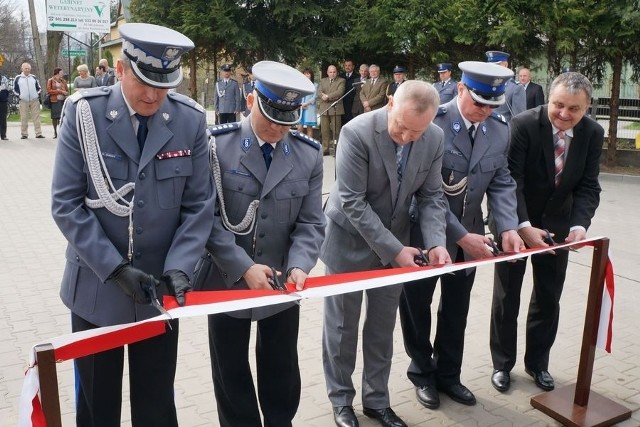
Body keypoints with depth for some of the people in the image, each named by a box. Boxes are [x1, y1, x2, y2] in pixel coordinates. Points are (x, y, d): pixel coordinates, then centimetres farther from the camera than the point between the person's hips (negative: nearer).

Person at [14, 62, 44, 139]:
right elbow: (15, 89, 12)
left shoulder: (34, 77, 10)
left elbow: (39, 88, 17)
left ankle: (38, 133, 0)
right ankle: (24, 134, 7)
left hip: (35, 101, 1)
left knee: (36, 117, -1)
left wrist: (38, 94, 4)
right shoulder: (18, 78, 4)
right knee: (24, 118, 0)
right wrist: (19, 95, 1)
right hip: (23, 101, -1)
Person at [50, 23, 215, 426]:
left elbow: (199, 205, -4)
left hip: (158, 286, 1)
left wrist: (179, 266, -16)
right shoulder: (84, 113, -10)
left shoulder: (191, 120, -7)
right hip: (96, 284, 0)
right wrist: (114, 268, -17)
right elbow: (66, 203, -10)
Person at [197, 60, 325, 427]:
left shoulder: (309, 154, -2)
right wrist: (243, 266, -23)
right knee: (231, 373, 16)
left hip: (283, 284, 2)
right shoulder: (217, 145, -12)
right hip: (227, 281, -2)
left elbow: (310, 222, -3)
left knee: (282, 370, 20)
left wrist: (299, 265, -20)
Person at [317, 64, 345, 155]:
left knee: (336, 131, -3)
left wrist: (328, 96, -16)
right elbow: (319, 92, 6)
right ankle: (325, 149, 12)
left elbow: (340, 92, -11)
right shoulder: (323, 80, 18)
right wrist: (323, 96, -15)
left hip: (335, 108, -4)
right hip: (324, 109, 4)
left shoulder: (341, 81, 5)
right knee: (324, 131, 5)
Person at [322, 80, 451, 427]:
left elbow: (431, 196, -2)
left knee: (383, 326, 15)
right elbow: (352, 202, -25)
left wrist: (436, 242, -19)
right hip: (350, 241, -4)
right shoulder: (357, 133, -26)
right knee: (342, 326, 9)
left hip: (396, 241, 5)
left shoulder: (434, 139, -10)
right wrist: (393, 249, -24)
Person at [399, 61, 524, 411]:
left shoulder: (500, 130, -2)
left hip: (469, 234, 5)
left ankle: (448, 374, 37)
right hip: (424, 232, -5)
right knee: (417, 307, 13)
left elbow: (501, 183, 1)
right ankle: (422, 373, 35)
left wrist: (507, 227, -15)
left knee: (456, 310, 18)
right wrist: (461, 235, -24)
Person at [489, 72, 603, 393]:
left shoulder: (593, 134, -9)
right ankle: (502, 363, 26)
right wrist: (523, 227, -35)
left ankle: (537, 362, 32)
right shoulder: (523, 125, -22)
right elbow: (510, 181, -24)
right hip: (517, 224, -3)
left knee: (549, 298, 13)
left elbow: (587, 187, -9)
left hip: (557, 225, 4)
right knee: (507, 297, 8)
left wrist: (579, 225, -26)